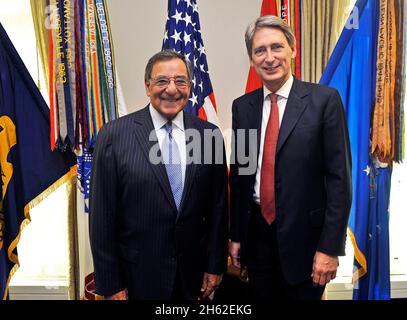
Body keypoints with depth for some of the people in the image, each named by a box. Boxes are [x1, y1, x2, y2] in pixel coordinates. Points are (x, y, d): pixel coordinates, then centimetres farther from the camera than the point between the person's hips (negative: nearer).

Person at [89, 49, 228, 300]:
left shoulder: (209, 134, -3)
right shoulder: (114, 136, -10)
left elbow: (218, 206, 2)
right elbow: (102, 216, -8)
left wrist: (215, 267, 3)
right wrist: (110, 285, -6)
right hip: (138, 276, -2)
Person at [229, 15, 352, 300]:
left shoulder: (325, 99, -8)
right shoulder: (242, 106, 3)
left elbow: (339, 177, -9)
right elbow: (238, 173, 6)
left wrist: (330, 247, -11)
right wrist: (235, 235, 6)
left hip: (304, 235, -3)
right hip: (256, 232, 4)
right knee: (260, 296, 19)